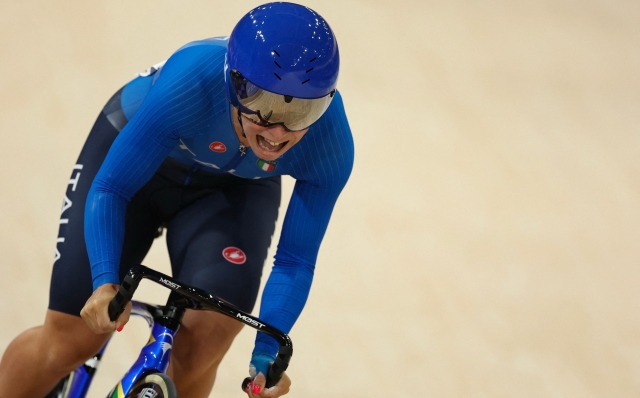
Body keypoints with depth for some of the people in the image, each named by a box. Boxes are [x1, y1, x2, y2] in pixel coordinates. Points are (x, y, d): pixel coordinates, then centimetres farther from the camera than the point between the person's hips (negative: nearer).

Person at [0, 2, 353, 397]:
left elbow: (295, 261, -20)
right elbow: (109, 189, -31)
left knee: (207, 334, -22)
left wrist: (267, 353, -31)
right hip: (136, 154, -2)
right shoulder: (190, 83, -40)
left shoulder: (332, 145, -31)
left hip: (234, 190, 2)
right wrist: (105, 282, -44)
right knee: (72, 336, -9)